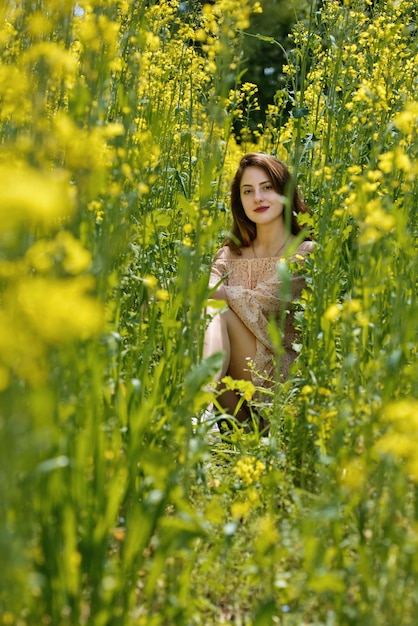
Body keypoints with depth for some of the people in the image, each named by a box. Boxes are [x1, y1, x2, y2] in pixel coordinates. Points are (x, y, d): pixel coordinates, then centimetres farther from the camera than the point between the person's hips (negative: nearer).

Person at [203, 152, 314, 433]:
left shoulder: (307, 253, 1)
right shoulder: (229, 254, 15)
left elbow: (262, 302, -14)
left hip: (280, 374, -3)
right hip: (231, 381, 4)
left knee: (222, 315, -26)